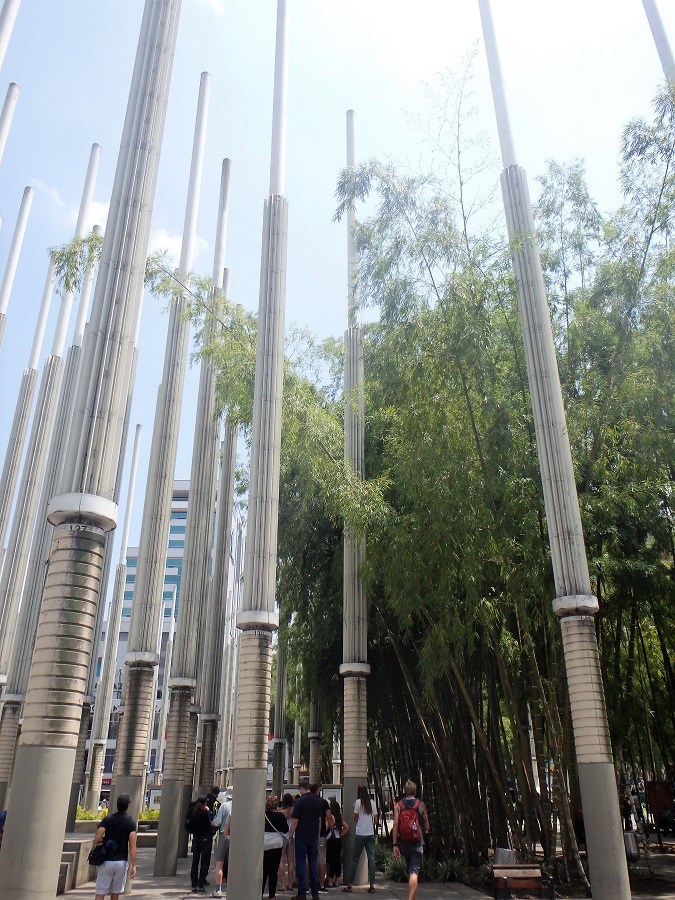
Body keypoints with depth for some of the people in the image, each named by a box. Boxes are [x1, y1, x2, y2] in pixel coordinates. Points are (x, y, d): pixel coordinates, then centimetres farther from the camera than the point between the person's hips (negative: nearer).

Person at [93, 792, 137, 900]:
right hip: (121, 862, 1)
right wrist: (133, 866, -8)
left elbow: (97, 839, -12)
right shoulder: (131, 823, -5)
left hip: (106, 861, -1)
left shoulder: (107, 820, -4)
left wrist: (106, 838, 9)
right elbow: (132, 845, -10)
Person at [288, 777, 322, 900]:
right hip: (314, 837, 5)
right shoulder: (317, 801, 5)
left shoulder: (299, 801, -12)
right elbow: (320, 819, 11)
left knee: (301, 864, 2)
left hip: (301, 838, -5)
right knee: (313, 864, 10)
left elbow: (295, 821, -12)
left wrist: (290, 836, -2)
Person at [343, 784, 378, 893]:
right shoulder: (372, 802, 4)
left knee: (355, 859, 4)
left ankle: (349, 885, 7)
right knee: (371, 858, 4)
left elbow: (355, 819, 0)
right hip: (371, 834, 3)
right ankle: (372, 886, 1)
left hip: (360, 834, -3)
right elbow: (376, 820, 6)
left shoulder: (358, 802, -6)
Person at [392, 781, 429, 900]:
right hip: (417, 843, -3)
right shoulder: (420, 805, -2)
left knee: (410, 872, 21)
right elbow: (427, 827, 3)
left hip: (403, 843, 3)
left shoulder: (398, 805, 0)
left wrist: (395, 845, -6)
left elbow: (395, 825, -7)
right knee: (414, 872, -6)